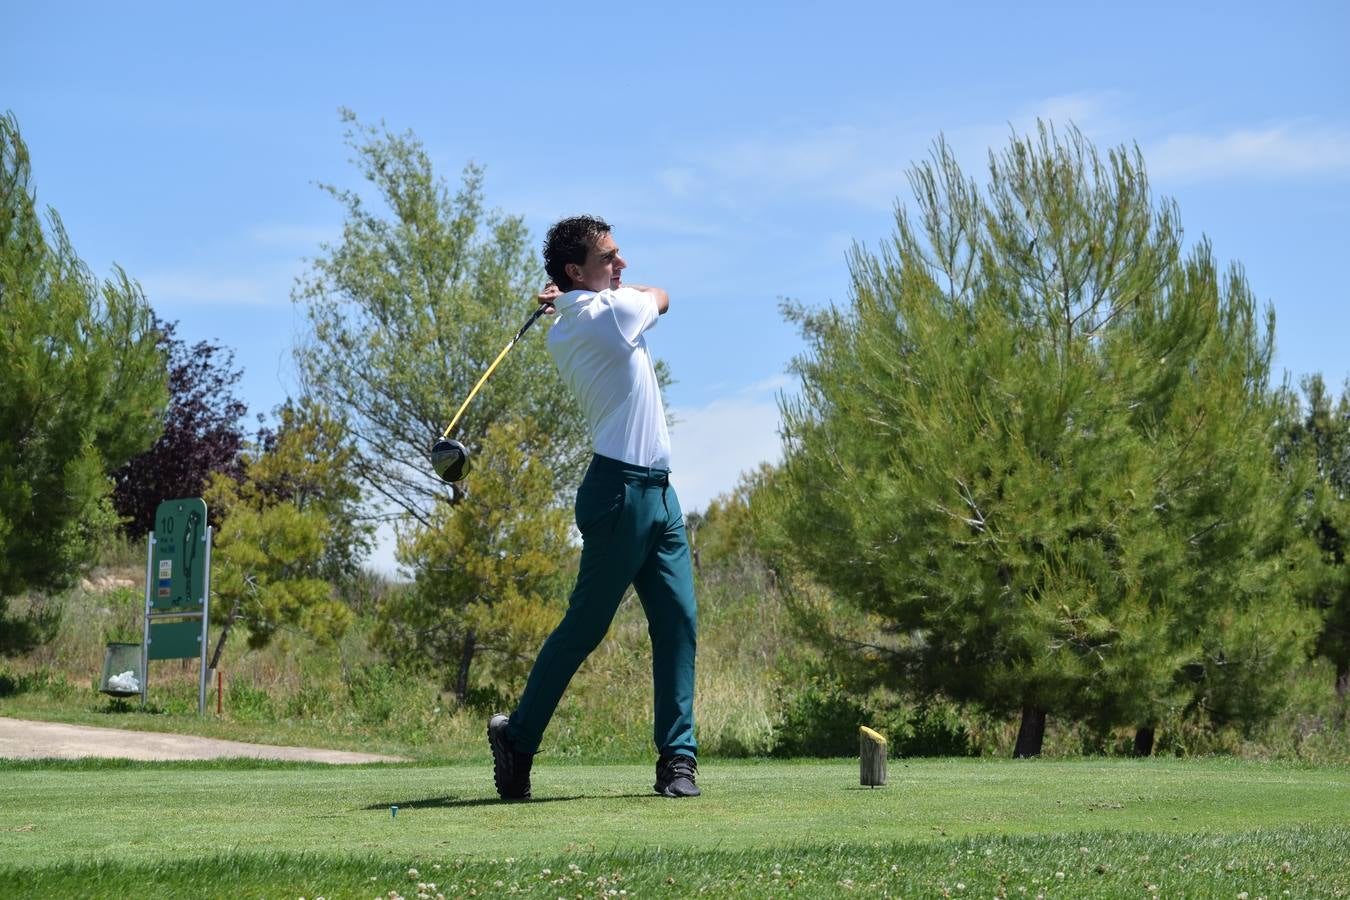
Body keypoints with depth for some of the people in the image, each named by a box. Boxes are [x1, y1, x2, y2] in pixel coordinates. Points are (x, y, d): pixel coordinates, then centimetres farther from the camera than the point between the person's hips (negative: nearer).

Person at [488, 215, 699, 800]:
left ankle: (678, 754, 0)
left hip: (656, 490, 9)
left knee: (677, 620, 2)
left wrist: (570, 293, 15)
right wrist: (594, 288, 18)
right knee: (585, 625, -2)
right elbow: (661, 297, 8)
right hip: (622, 489, -9)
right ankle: (518, 735, 9)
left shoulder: (564, 329, 12)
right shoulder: (611, 310, -13)